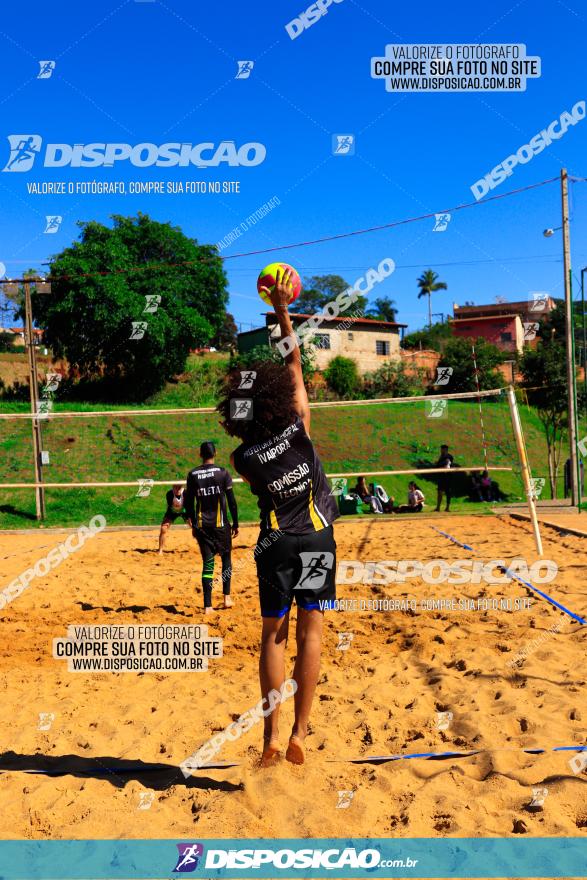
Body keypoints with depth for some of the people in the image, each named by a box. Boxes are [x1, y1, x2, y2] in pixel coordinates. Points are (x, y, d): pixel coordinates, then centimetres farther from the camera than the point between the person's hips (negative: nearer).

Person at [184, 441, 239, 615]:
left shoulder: (193, 475, 2)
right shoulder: (222, 473, -5)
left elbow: (189, 503, 6)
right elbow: (232, 501, -5)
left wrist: (194, 525, 15)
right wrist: (235, 523, 4)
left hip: (202, 525, 2)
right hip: (220, 523, -2)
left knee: (207, 563, 4)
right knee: (226, 557, 17)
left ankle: (208, 605, 0)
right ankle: (227, 596, 11)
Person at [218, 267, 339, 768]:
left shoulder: (244, 457, -8)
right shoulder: (299, 427, -11)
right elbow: (295, 361, -1)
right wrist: (282, 308, 5)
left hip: (275, 543, 1)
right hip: (316, 539, -1)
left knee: (273, 633, 8)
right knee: (310, 631, 2)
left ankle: (271, 733, 6)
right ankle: (300, 730, -1)